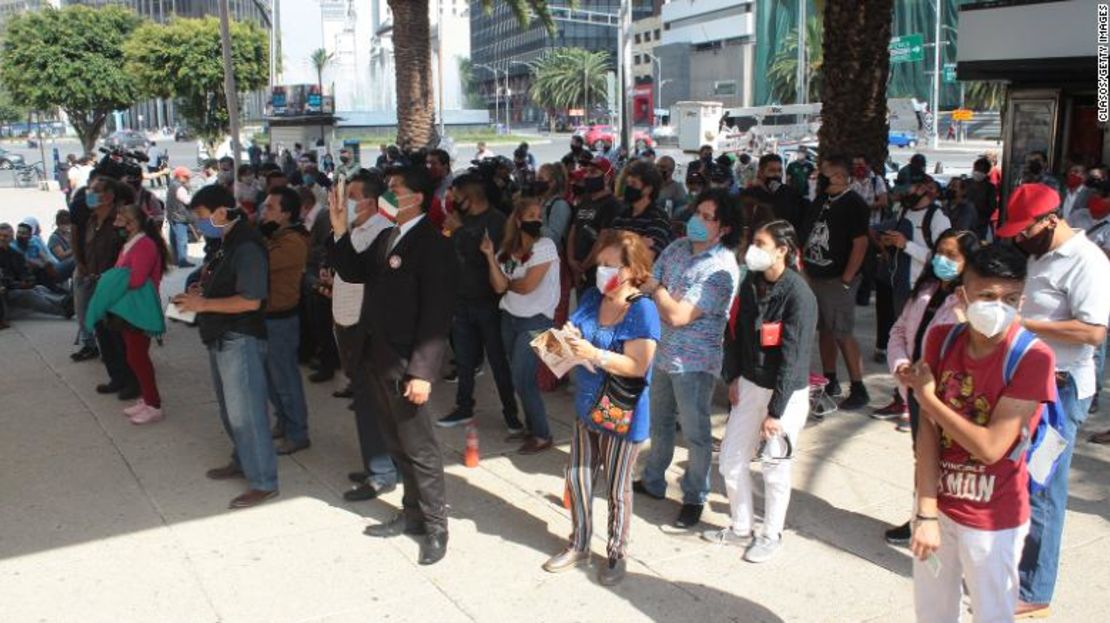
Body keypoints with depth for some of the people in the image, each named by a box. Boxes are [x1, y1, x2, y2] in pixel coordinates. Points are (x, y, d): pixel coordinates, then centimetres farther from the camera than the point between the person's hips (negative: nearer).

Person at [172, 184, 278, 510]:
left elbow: (250, 301, -24)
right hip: (222, 338, 10)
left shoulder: (247, 246, -19)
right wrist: (201, 290, 5)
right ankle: (242, 461, 36)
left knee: (245, 411, -4)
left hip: (241, 339, -10)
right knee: (230, 408, 20)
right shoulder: (227, 243, 12)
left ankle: (263, 482, 4)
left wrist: (203, 304, -19)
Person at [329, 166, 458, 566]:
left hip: (406, 363, -9)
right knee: (397, 444, 18)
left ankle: (435, 525, 17)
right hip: (379, 358, 9)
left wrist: (422, 371, -24)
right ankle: (412, 513, 33)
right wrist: (340, 233, 3)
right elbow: (354, 272, 17)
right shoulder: (386, 239, 12)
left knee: (419, 447, 2)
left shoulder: (432, 245, -16)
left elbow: (436, 314, -21)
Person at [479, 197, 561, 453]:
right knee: (519, 378, 10)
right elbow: (498, 286, -6)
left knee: (522, 379, -7)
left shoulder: (545, 246, -12)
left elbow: (526, 286, -17)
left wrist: (507, 283, 1)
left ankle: (543, 435, 5)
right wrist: (491, 256, -14)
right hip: (510, 318, 6)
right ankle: (531, 427, 25)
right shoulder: (508, 249, 5)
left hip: (535, 321, -6)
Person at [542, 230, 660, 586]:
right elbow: (575, 336, 8)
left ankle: (616, 554, 29)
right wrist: (567, 340, -15)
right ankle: (579, 546, 34)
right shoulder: (592, 298, 1)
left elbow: (638, 366, -24)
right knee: (577, 478, 16)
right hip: (587, 408, 7)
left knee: (617, 489, 10)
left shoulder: (642, 310, -19)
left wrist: (594, 354, -32)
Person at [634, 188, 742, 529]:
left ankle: (695, 498, 24)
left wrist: (656, 289, -9)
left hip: (693, 362, -7)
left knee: (695, 433, 6)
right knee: (660, 422, 22)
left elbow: (678, 316, -23)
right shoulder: (678, 246, 1)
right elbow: (649, 287, 4)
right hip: (664, 351, 7)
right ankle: (653, 481, 40)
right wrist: (668, 303, -14)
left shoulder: (721, 268, -22)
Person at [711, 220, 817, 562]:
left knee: (775, 466, 7)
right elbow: (735, 332, 11)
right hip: (750, 384, 6)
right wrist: (732, 377, 5)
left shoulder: (799, 295, -20)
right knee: (731, 460, 11)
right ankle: (740, 528, 31)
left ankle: (771, 535, 28)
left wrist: (775, 411, -18)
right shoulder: (751, 283, 0)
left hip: (785, 392, -6)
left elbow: (793, 357, -20)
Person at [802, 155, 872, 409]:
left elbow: (860, 243, -15)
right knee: (824, 330, 13)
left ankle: (859, 390, 1)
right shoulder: (821, 200, 13)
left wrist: (846, 280, -18)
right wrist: (804, 267, 11)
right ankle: (830, 382, 24)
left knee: (843, 335, -7)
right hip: (815, 277, 8)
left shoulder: (853, 203, -10)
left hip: (837, 280, -8)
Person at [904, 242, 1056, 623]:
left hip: (992, 520, -4)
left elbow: (991, 446, -23)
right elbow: (928, 430, -9)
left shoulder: (1032, 357, -20)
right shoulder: (942, 339, -6)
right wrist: (926, 513, -14)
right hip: (938, 505, 4)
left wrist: (927, 397, -15)